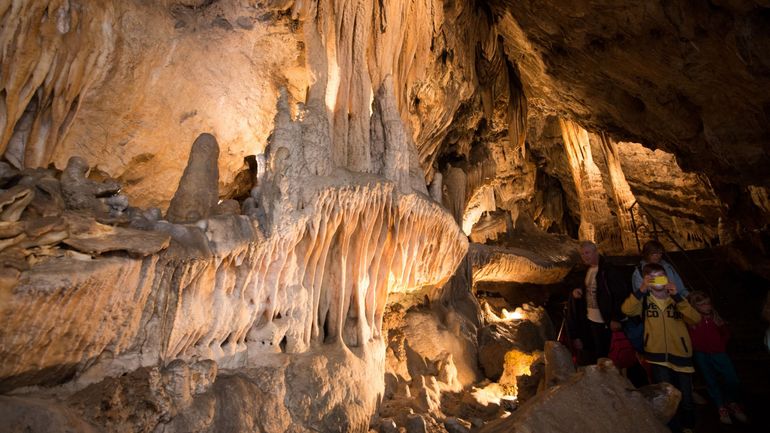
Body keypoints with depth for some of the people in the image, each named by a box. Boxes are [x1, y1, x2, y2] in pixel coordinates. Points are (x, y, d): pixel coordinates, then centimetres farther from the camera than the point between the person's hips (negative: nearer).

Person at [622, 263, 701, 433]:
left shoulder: (676, 299, 5)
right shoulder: (644, 300, 2)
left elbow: (695, 319, -12)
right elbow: (627, 310, -18)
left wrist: (677, 296, -20)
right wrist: (642, 289, -28)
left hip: (681, 355, 2)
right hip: (658, 357, -1)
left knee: (686, 400, 9)